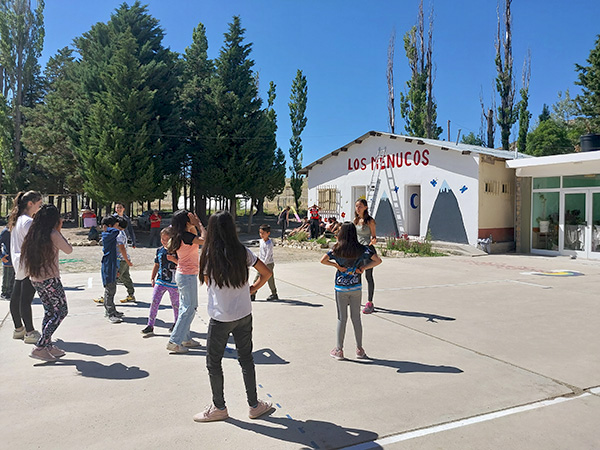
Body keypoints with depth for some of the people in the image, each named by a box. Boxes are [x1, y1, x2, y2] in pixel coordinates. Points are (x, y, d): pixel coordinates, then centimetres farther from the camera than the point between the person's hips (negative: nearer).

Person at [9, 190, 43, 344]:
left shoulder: (17, 220, 13)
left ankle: (18, 329, 29)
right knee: (26, 299, -5)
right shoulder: (28, 221, -17)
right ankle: (30, 333, 2)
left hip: (18, 264, 10)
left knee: (16, 297, 16)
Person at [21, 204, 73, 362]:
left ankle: (48, 346, 20)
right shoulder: (53, 235, -15)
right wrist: (59, 231, 2)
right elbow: (69, 250, -2)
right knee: (61, 311, 4)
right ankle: (39, 347, -2)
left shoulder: (33, 235, 5)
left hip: (35, 279, 7)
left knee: (49, 311, 18)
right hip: (50, 279, -7)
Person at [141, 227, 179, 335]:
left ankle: (176, 322, 30)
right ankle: (150, 325, 1)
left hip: (173, 282, -4)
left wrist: (174, 259, -27)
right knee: (154, 301, -4)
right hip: (160, 281, 4)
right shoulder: (160, 250, 8)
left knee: (175, 303, 10)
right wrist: (153, 278, 17)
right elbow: (156, 265, 17)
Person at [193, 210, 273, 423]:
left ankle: (219, 407, 25)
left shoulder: (208, 255, -11)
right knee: (246, 359, 16)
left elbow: (207, 282, 2)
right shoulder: (243, 252, -3)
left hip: (220, 317, -4)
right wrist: (254, 288, 14)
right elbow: (266, 273, 2)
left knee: (213, 362, 14)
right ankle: (254, 405, 26)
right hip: (244, 315, 4)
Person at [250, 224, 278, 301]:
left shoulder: (269, 243, -20)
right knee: (257, 279, 4)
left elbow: (268, 256, -23)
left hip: (268, 264, -7)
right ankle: (252, 295, 7)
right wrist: (259, 259, 23)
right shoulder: (261, 241, 5)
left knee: (270, 279, 4)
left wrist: (264, 264, -27)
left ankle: (274, 294, 21)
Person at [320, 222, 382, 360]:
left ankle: (339, 350, 13)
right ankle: (359, 349, 18)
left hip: (341, 288, -1)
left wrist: (336, 265, -7)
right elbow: (378, 260, -7)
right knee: (356, 318, 11)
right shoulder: (362, 249, -5)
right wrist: (363, 268, -3)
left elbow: (323, 260, -17)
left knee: (342, 318, 7)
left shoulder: (337, 249, -8)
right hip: (356, 288, 1)